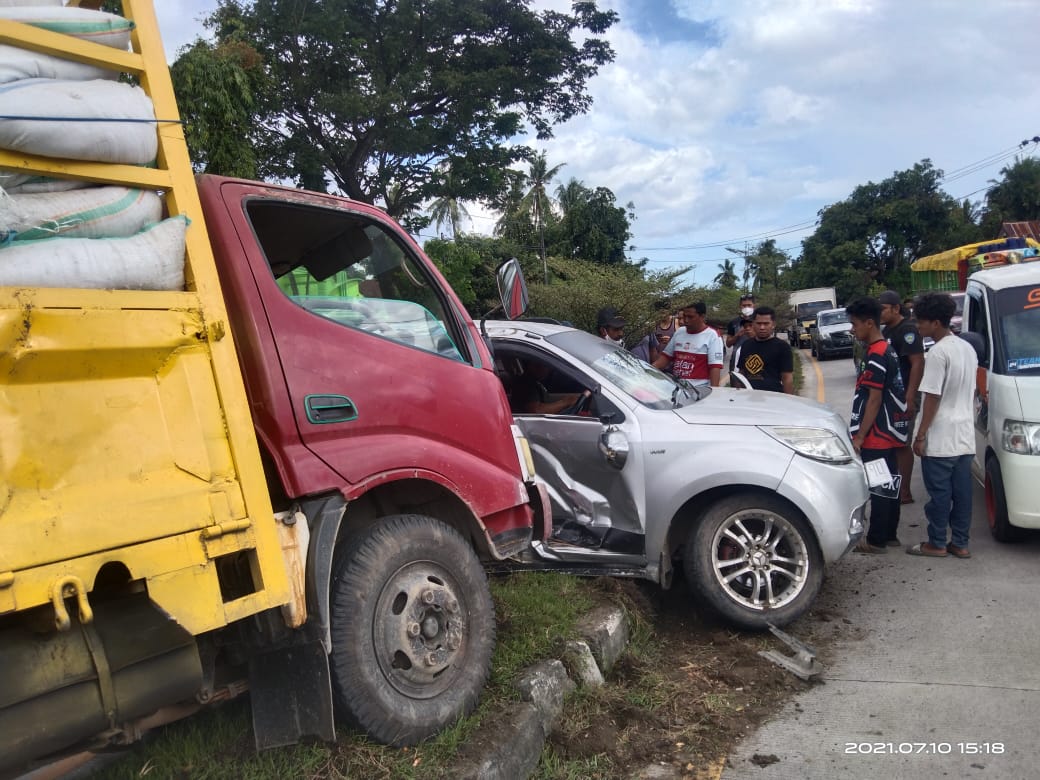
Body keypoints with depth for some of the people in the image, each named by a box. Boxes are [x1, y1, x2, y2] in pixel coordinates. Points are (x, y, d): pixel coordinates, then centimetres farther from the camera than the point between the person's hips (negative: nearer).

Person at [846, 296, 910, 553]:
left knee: (878, 487, -2)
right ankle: (888, 534, 23)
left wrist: (859, 437, -18)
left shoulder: (875, 356, -18)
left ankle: (876, 540, 5)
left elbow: (874, 400, -20)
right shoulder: (887, 350, 12)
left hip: (877, 437, -10)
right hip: (889, 433, 10)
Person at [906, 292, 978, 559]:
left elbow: (932, 397, -18)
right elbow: (970, 392, 17)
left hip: (941, 438, -8)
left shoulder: (938, 352, -17)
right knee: (961, 492, 11)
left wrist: (921, 435, -12)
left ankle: (937, 544, 10)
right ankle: (960, 543, 18)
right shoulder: (968, 348, 11)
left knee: (939, 492, 1)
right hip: (965, 436, 8)